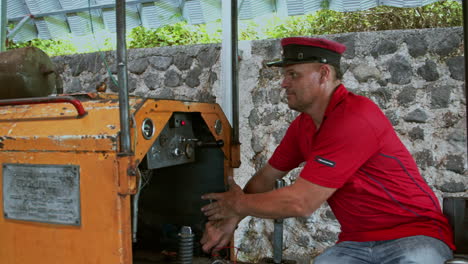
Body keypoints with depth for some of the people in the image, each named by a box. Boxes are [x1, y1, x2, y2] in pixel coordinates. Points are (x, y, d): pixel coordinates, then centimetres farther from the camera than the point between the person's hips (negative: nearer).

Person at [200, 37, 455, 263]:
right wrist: (230, 219, 1)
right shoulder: (302, 126, 2)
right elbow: (265, 178, 14)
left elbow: (300, 203, -25)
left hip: (414, 234, -6)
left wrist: (239, 205, -10)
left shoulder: (354, 118, -25)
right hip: (356, 242, 7)